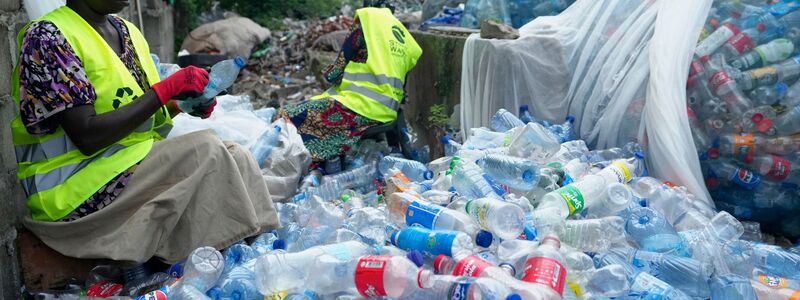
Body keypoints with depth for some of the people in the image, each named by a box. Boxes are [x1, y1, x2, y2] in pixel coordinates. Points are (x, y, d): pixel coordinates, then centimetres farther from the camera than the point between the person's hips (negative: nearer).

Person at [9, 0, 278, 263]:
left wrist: (180, 103, -5)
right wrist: (167, 89, -20)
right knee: (205, 149, -23)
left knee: (235, 155, -11)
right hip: (72, 186, -8)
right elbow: (87, 137, -21)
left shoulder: (129, 32, 11)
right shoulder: (47, 37, -12)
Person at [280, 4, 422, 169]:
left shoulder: (367, 20, 2)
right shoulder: (404, 38, 21)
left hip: (362, 107, -8)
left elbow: (334, 74, 2)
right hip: (387, 112, 8)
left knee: (290, 116, -3)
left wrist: (328, 72, 25)